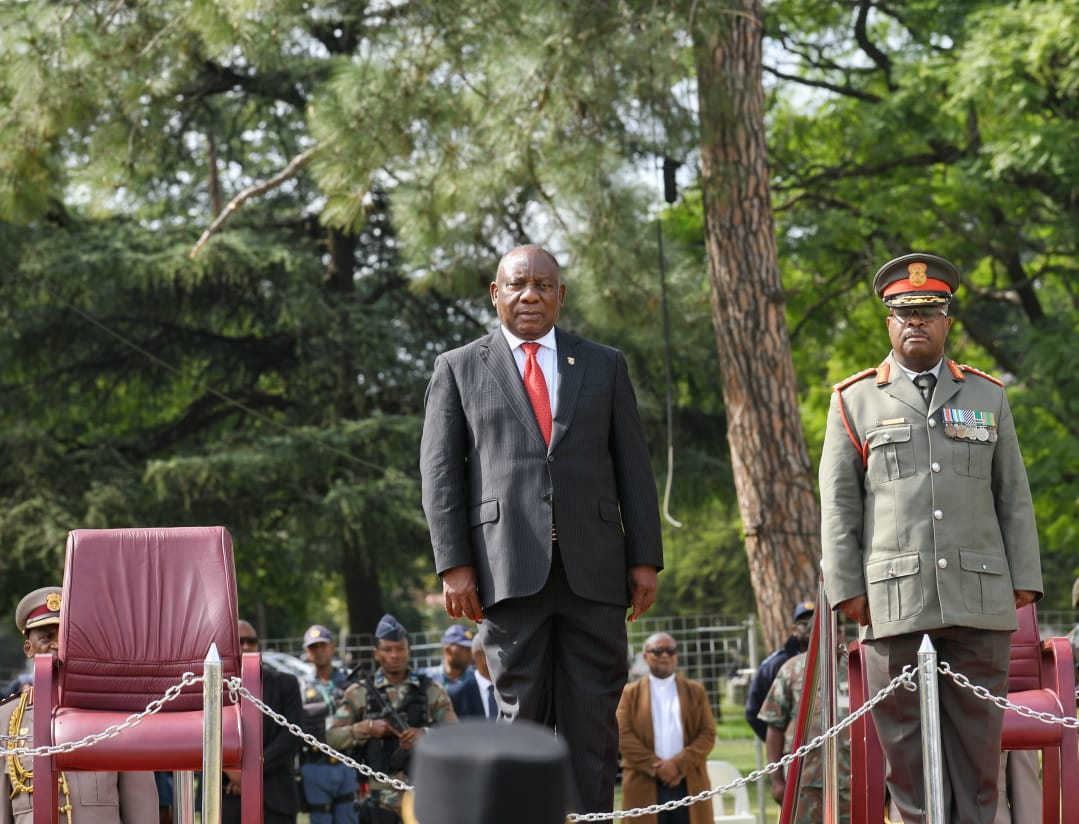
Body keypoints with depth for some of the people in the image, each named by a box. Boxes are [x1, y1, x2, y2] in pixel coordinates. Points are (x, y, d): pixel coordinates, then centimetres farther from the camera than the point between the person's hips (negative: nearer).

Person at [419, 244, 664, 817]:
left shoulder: (604, 367, 15)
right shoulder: (458, 370, 11)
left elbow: (632, 466, 12)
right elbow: (440, 472, 5)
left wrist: (645, 558, 4)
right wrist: (454, 564, -5)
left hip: (592, 569, 2)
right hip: (508, 569, -1)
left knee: (593, 716, 0)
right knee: (523, 714, -1)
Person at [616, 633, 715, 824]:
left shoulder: (696, 691, 15)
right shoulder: (630, 694, 10)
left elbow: (708, 734, 4)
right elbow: (623, 737, -1)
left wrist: (679, 764, -11)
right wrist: (656, 767, -12)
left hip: (689, 785, 1)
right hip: (645, 788, -1)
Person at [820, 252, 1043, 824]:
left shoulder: (988, 397, 15)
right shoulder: (854, 402, 10)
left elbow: (1014, 498, 14)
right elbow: (838, 505, 7)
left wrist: (1023, 580, 6)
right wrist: (846, 587, -1)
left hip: (980, 603, 1)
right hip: (895, 604, -1)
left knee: (978, 737, 0)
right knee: (908, 742, -1)